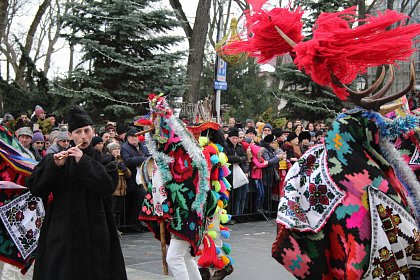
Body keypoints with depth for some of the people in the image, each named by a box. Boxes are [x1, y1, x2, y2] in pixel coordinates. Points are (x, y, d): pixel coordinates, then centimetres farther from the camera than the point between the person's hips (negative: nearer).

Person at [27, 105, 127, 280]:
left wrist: (83, 162, -16)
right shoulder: (55, 158, 8)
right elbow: (34, 187, -2)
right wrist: (54, 166, -16)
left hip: (94, 231, 0)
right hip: (62, 231, 1)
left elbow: (108, 186, -13)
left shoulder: (103, 160, 6)